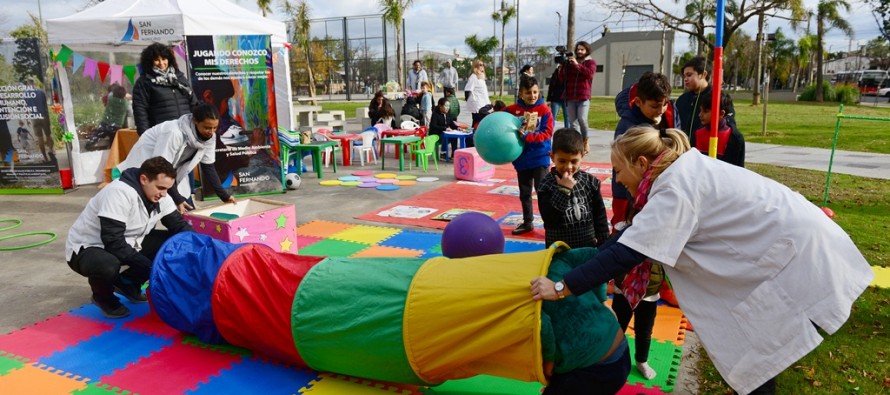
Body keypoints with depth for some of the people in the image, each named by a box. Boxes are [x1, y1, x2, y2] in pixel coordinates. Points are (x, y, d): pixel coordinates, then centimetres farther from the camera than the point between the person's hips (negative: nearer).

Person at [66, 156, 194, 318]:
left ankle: (128, 283, 9)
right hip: (86, 248, -7)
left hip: (126, 243, 7)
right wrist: (150, 267, -34)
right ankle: (103, 297, -3)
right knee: (108, 266, -40)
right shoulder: (119, 193, -30)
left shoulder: (159, 195, -7)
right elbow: (113, 242, -34)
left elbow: (180, 225, -2)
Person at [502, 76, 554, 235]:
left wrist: (527, 136, -25)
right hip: (521, 158, 4)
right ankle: (527, 222, 29)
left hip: (540, 158, -3)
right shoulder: (513, 110, -3)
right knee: (524, 193, 15)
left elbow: (547, 133, -15)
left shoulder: (544, 110, -9)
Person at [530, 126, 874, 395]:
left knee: (750, 362, -2)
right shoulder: (686, 168, 7)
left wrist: (562, 287, -25)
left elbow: (627, 253, -29)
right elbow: (638, 235, 11)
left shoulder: (675, 188, -23)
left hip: (798, 261, -10)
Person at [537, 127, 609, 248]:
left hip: (588, 247, 3)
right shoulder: (547, 184, -13)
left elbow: (600, 215, 4)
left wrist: (603, 243, 4)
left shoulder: (590, 181, -4)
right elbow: (549, 219, -23)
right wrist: (563, 190, -27)